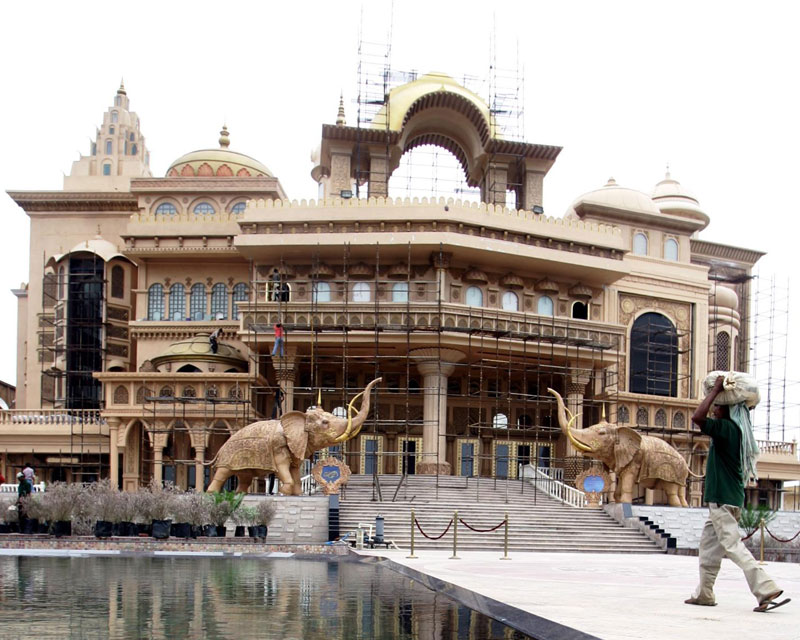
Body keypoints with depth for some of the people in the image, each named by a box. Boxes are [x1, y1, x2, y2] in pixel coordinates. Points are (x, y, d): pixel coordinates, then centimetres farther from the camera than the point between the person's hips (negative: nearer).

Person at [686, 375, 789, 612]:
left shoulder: (727, 428, -15)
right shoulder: (734, 431, 12)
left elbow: (697, 417, -28)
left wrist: (715, 389, -19)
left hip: (723, 499, -10)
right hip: (727, 497, 10)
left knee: (732, 545, -13)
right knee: (709, 544, 14)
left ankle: (766, 589, -19)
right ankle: (704, 593, 19)